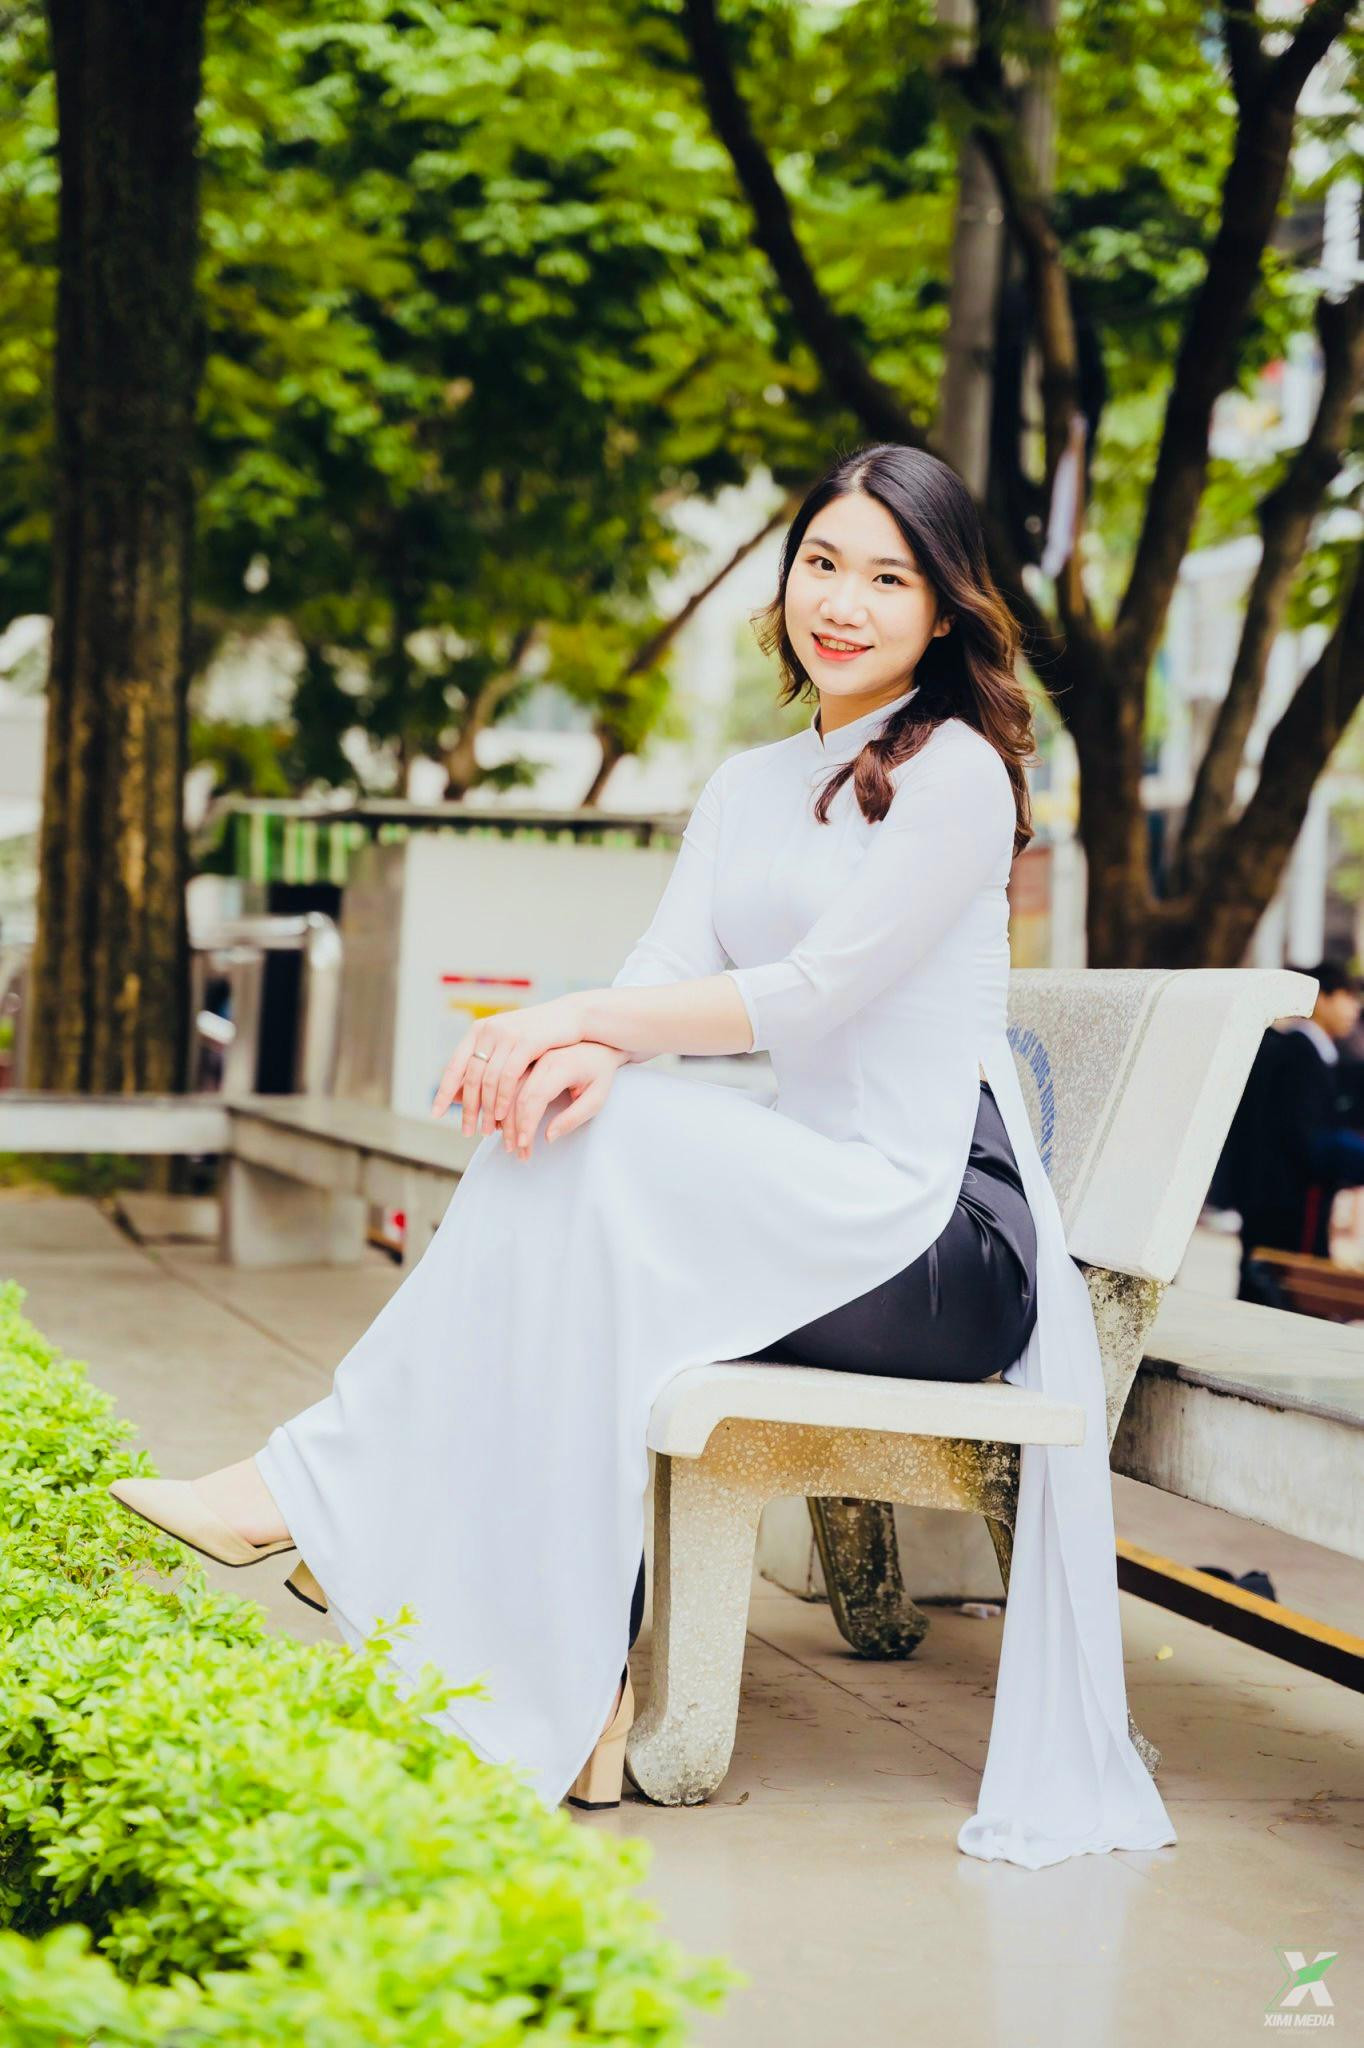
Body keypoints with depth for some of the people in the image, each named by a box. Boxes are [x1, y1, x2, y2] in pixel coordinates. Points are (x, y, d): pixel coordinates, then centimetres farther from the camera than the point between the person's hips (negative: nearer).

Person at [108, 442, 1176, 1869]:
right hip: (807, 1230, 7)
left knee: (607, 1145, -25)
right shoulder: (748, 787, 17)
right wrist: (585, 1049, -21)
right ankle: (577, 1704, -23)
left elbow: (816, 993, -15)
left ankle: (318, 1493, -18)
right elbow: (666, 970, 2)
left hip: (945, 1240, -6)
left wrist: (579, 1020, -20)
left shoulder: (958, 776, -5)